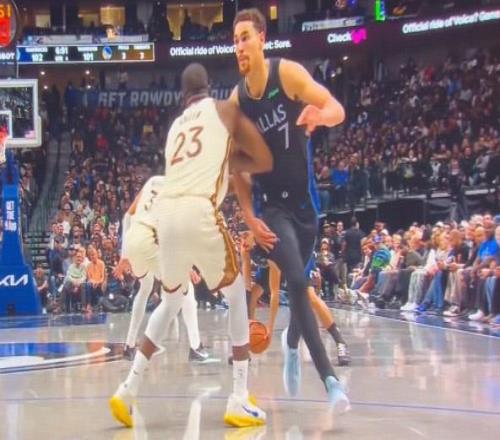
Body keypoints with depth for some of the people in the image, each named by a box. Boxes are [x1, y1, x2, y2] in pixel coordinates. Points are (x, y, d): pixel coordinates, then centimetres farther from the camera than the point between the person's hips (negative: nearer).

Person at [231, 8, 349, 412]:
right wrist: (249, 217, -8)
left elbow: (337, 109, -18)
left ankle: (291, 344, 44)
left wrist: (321, 115, -42)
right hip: (272, 205, 0)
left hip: (305, 199, 1)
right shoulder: (236, 100, -6)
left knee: (299, 283, 13)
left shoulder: (288, 73, -12)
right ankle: (330, 378, -17)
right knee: (297, 282, -18)